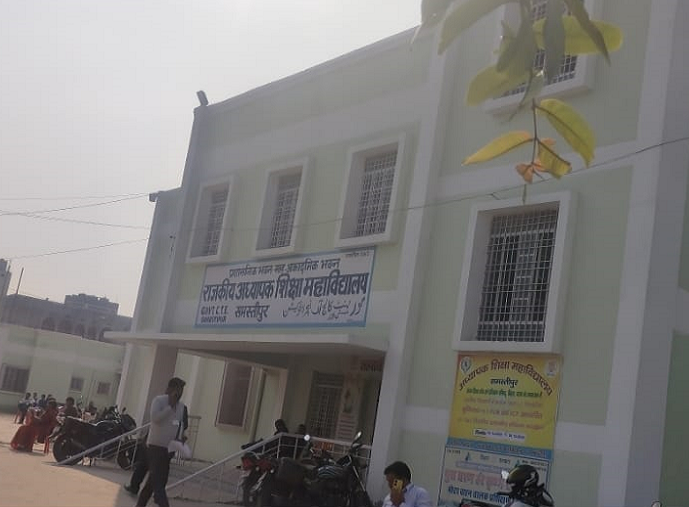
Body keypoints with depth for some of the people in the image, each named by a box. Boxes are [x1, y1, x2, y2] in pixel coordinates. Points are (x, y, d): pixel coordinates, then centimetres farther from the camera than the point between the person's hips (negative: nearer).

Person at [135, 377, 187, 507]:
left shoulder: (181, 406, 10)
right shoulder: (159, 400, -10)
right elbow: (155, 418, -25)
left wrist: (180, 437, 4)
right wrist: (170, 406, -23)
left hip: (169, 448, 8)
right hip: (155, 446, -8)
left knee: (156, 482, 13)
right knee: (158, 482, -11)